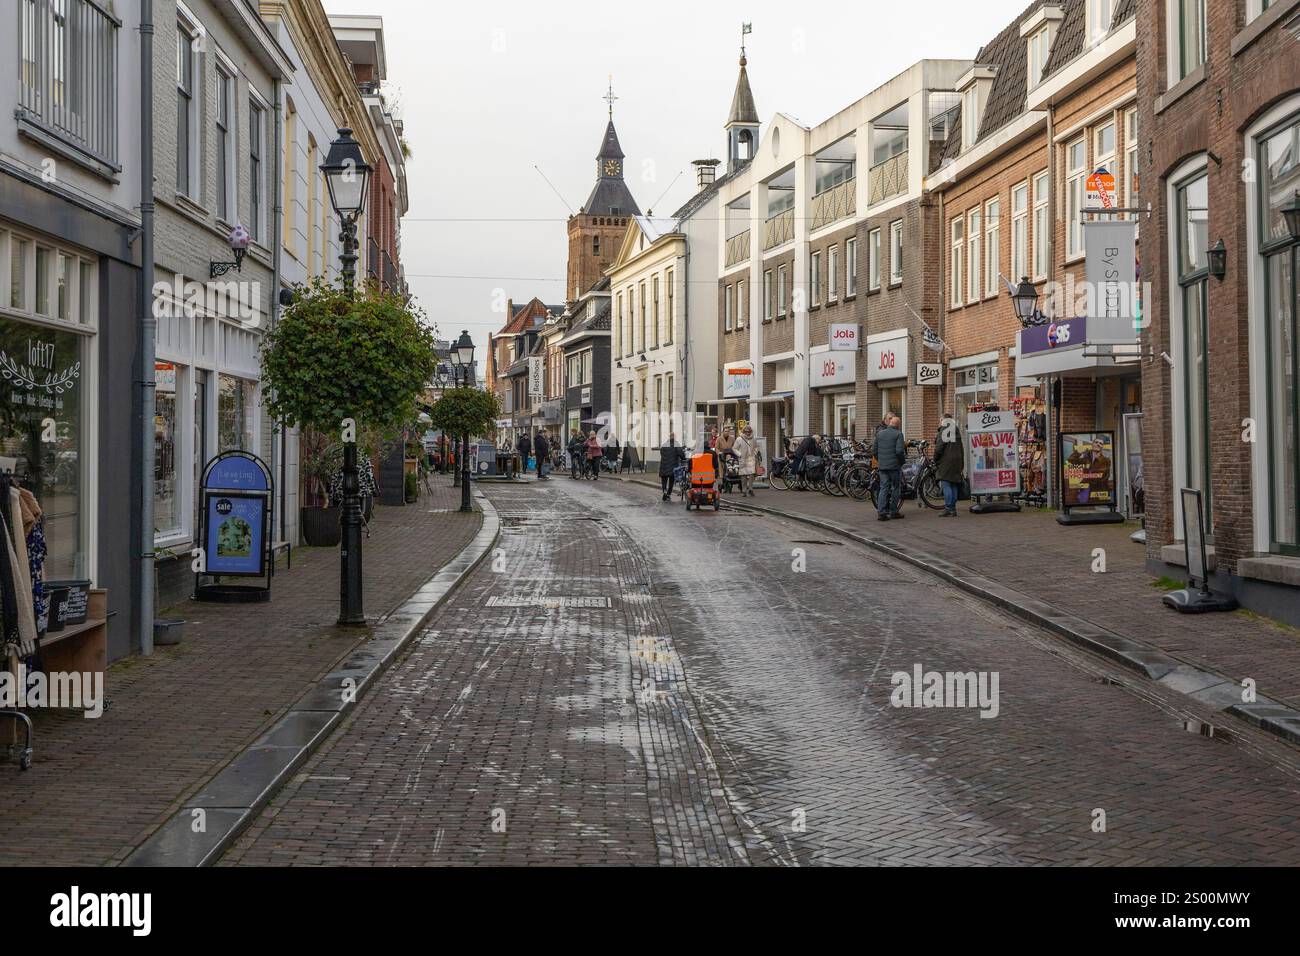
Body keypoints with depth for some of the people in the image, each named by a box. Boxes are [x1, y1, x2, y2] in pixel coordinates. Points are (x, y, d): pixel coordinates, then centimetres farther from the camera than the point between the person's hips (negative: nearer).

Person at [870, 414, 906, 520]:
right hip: (894, 465, -5)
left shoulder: (879, 433, 9)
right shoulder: (898, 434, -8)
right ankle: (893, 511, 11)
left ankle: (881, 512, -5)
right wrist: (903, 460, -1)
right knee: (896, 488, 8)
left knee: (883, 488, 5)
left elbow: (874, 451, 10)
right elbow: (899, 451, -17)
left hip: (882, 466, 5)